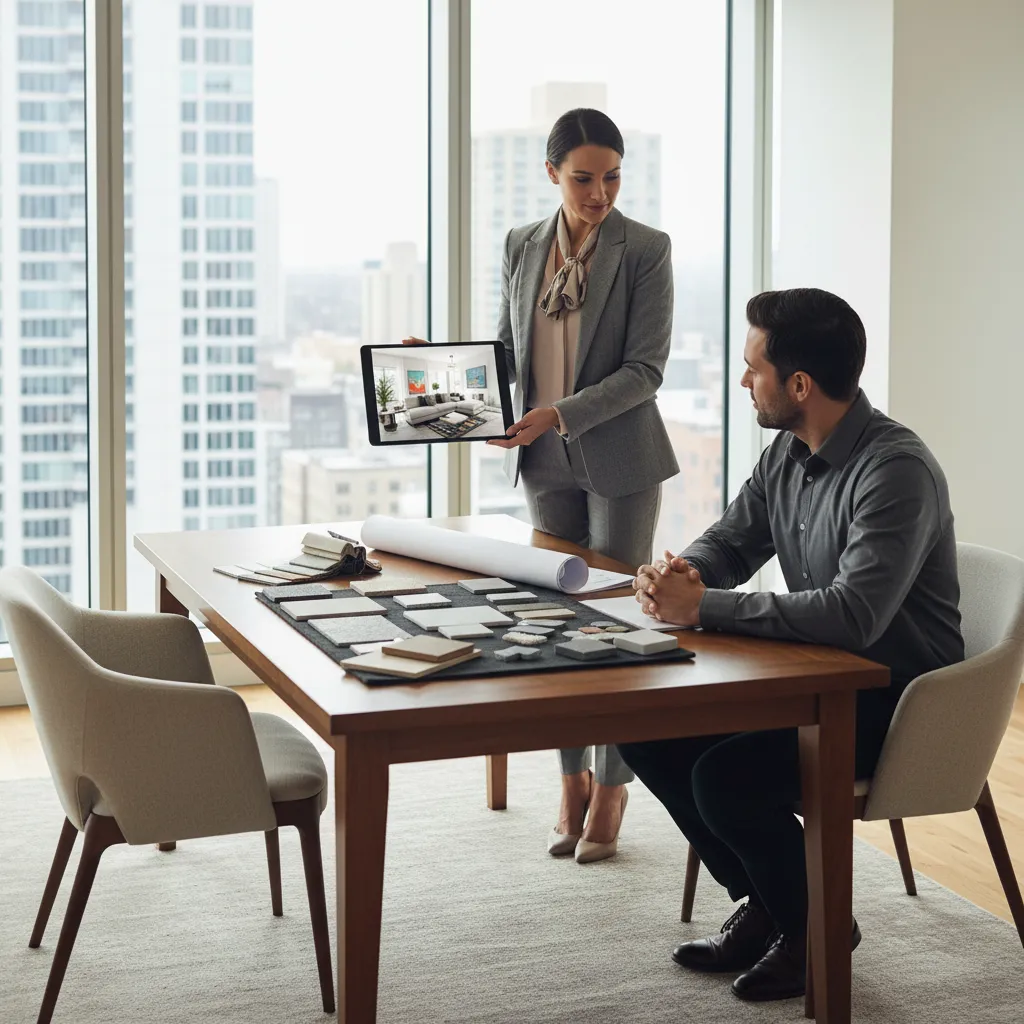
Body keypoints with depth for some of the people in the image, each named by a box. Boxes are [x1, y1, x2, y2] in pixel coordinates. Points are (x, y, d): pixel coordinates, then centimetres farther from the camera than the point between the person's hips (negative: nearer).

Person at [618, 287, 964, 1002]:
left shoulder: (895, 470, -25)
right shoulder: (788, 452, 4)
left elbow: (851, 616, -34)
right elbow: (729, 542, 13)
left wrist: (703, 607, -30)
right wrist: (682, 574, -12)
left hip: (895, 701, -9)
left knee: (725, 776, -26)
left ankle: (816, 925, 3)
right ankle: (763, 905, 14)